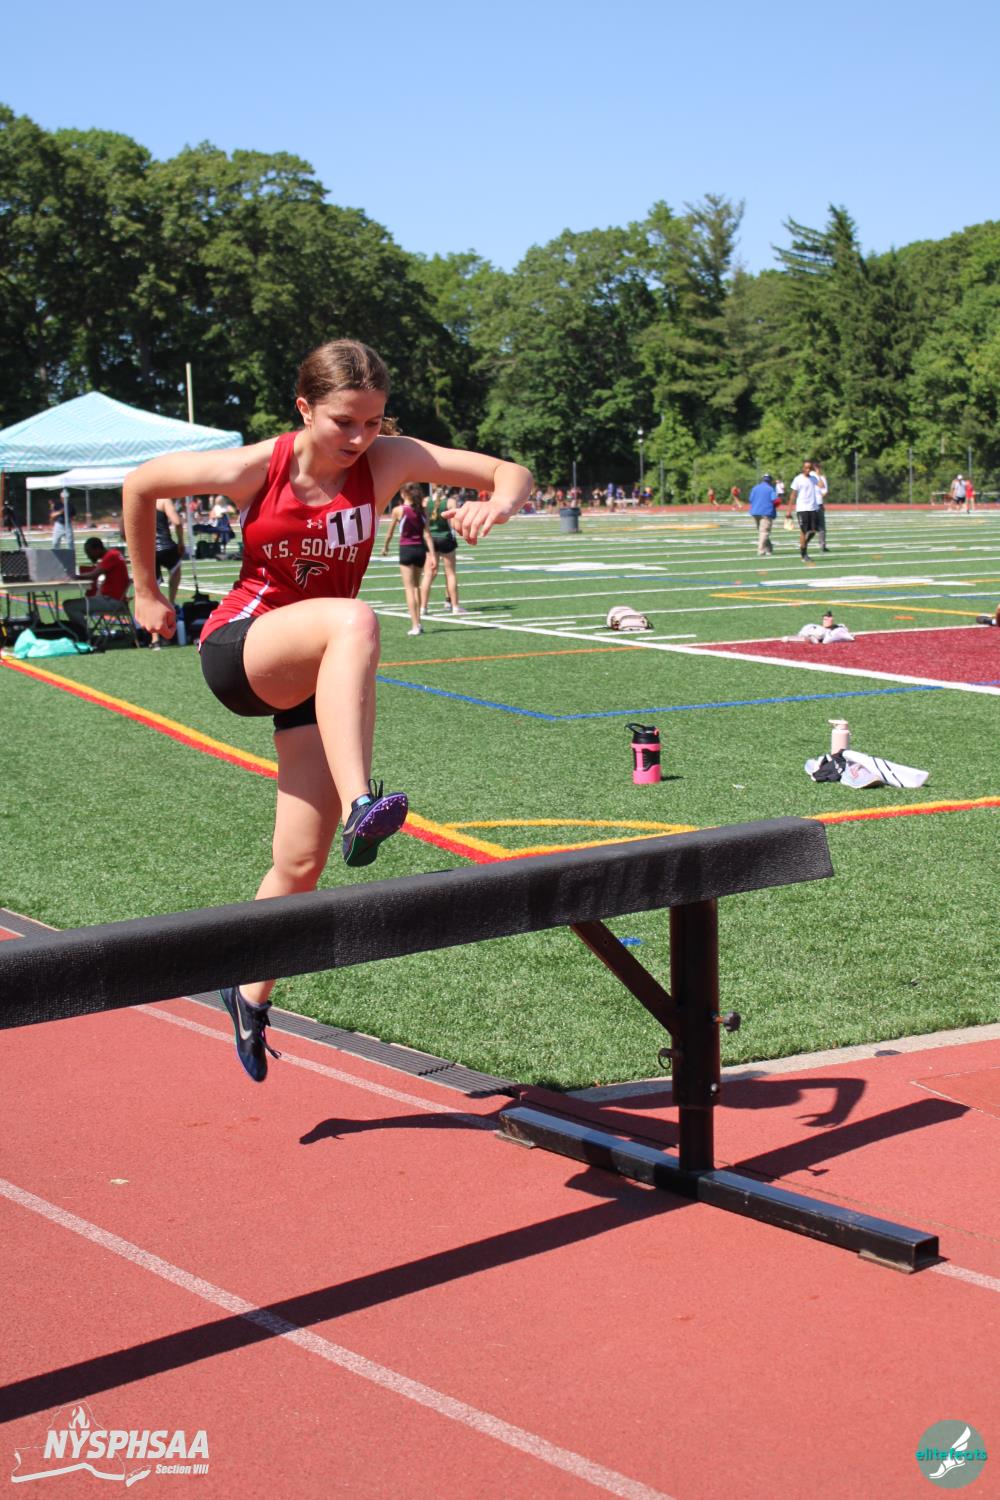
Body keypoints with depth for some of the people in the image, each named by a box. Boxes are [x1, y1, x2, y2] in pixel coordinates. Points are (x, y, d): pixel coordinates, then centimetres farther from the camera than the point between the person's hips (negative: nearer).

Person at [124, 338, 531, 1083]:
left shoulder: (388, 462, -9)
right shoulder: (254, 468, -13)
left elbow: (513, 475, -12)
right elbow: (141, 483, 2)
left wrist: (498, 504, -36)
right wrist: (146, 591, 10)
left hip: (315, 673, 4)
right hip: (238, 648, -4)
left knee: (301, 864, 0)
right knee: (354, 620, -37)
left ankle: (251, 996, 25)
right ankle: (360, 805, -52)